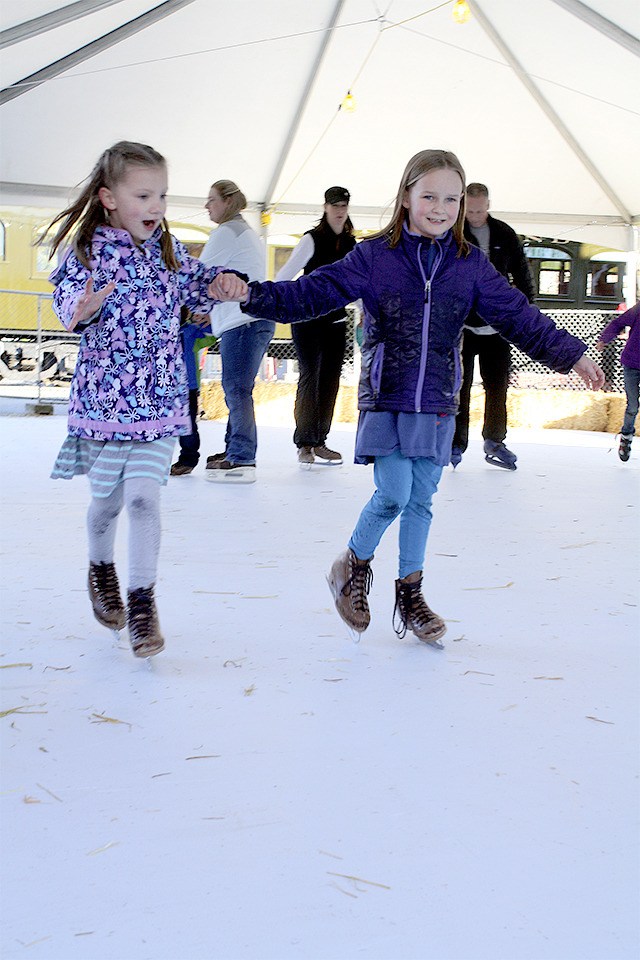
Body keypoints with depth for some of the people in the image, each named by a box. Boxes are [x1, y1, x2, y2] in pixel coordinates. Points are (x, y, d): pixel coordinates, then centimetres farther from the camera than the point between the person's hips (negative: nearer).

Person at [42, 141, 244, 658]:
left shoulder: (168, 249, 5)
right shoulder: (89, 249, -6)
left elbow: (196, 285, 14)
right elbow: (67, 291, -17)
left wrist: (219, 283, -7)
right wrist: (81, 307, -40)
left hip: (160, 401, 2)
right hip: (104, 398, -2)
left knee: (144, 499, -8)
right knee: (107, 499, 12)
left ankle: (142, 601, 3)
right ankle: (101, 568, 42)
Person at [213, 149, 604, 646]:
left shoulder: (471, 265, 3)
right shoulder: (374, 257, -4)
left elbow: (519, 316, 7)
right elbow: (314, 292, -8)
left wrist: (572, 355, 4)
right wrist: (252, 294, -19)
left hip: (436, 404, 3)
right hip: (385, 400, -3)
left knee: (420, 501, 8)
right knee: (393, 495, -10)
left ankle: (410, 596, 21)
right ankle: (354, 565, 18)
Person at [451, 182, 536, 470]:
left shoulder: (504, 234, 5)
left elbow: (522, 274, 13)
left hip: (497, 325, 3)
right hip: (462, 325, -3)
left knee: (497, 386, 8)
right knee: (460, 386, 0)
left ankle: (494, 442, 20)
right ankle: (456, 444, 8)